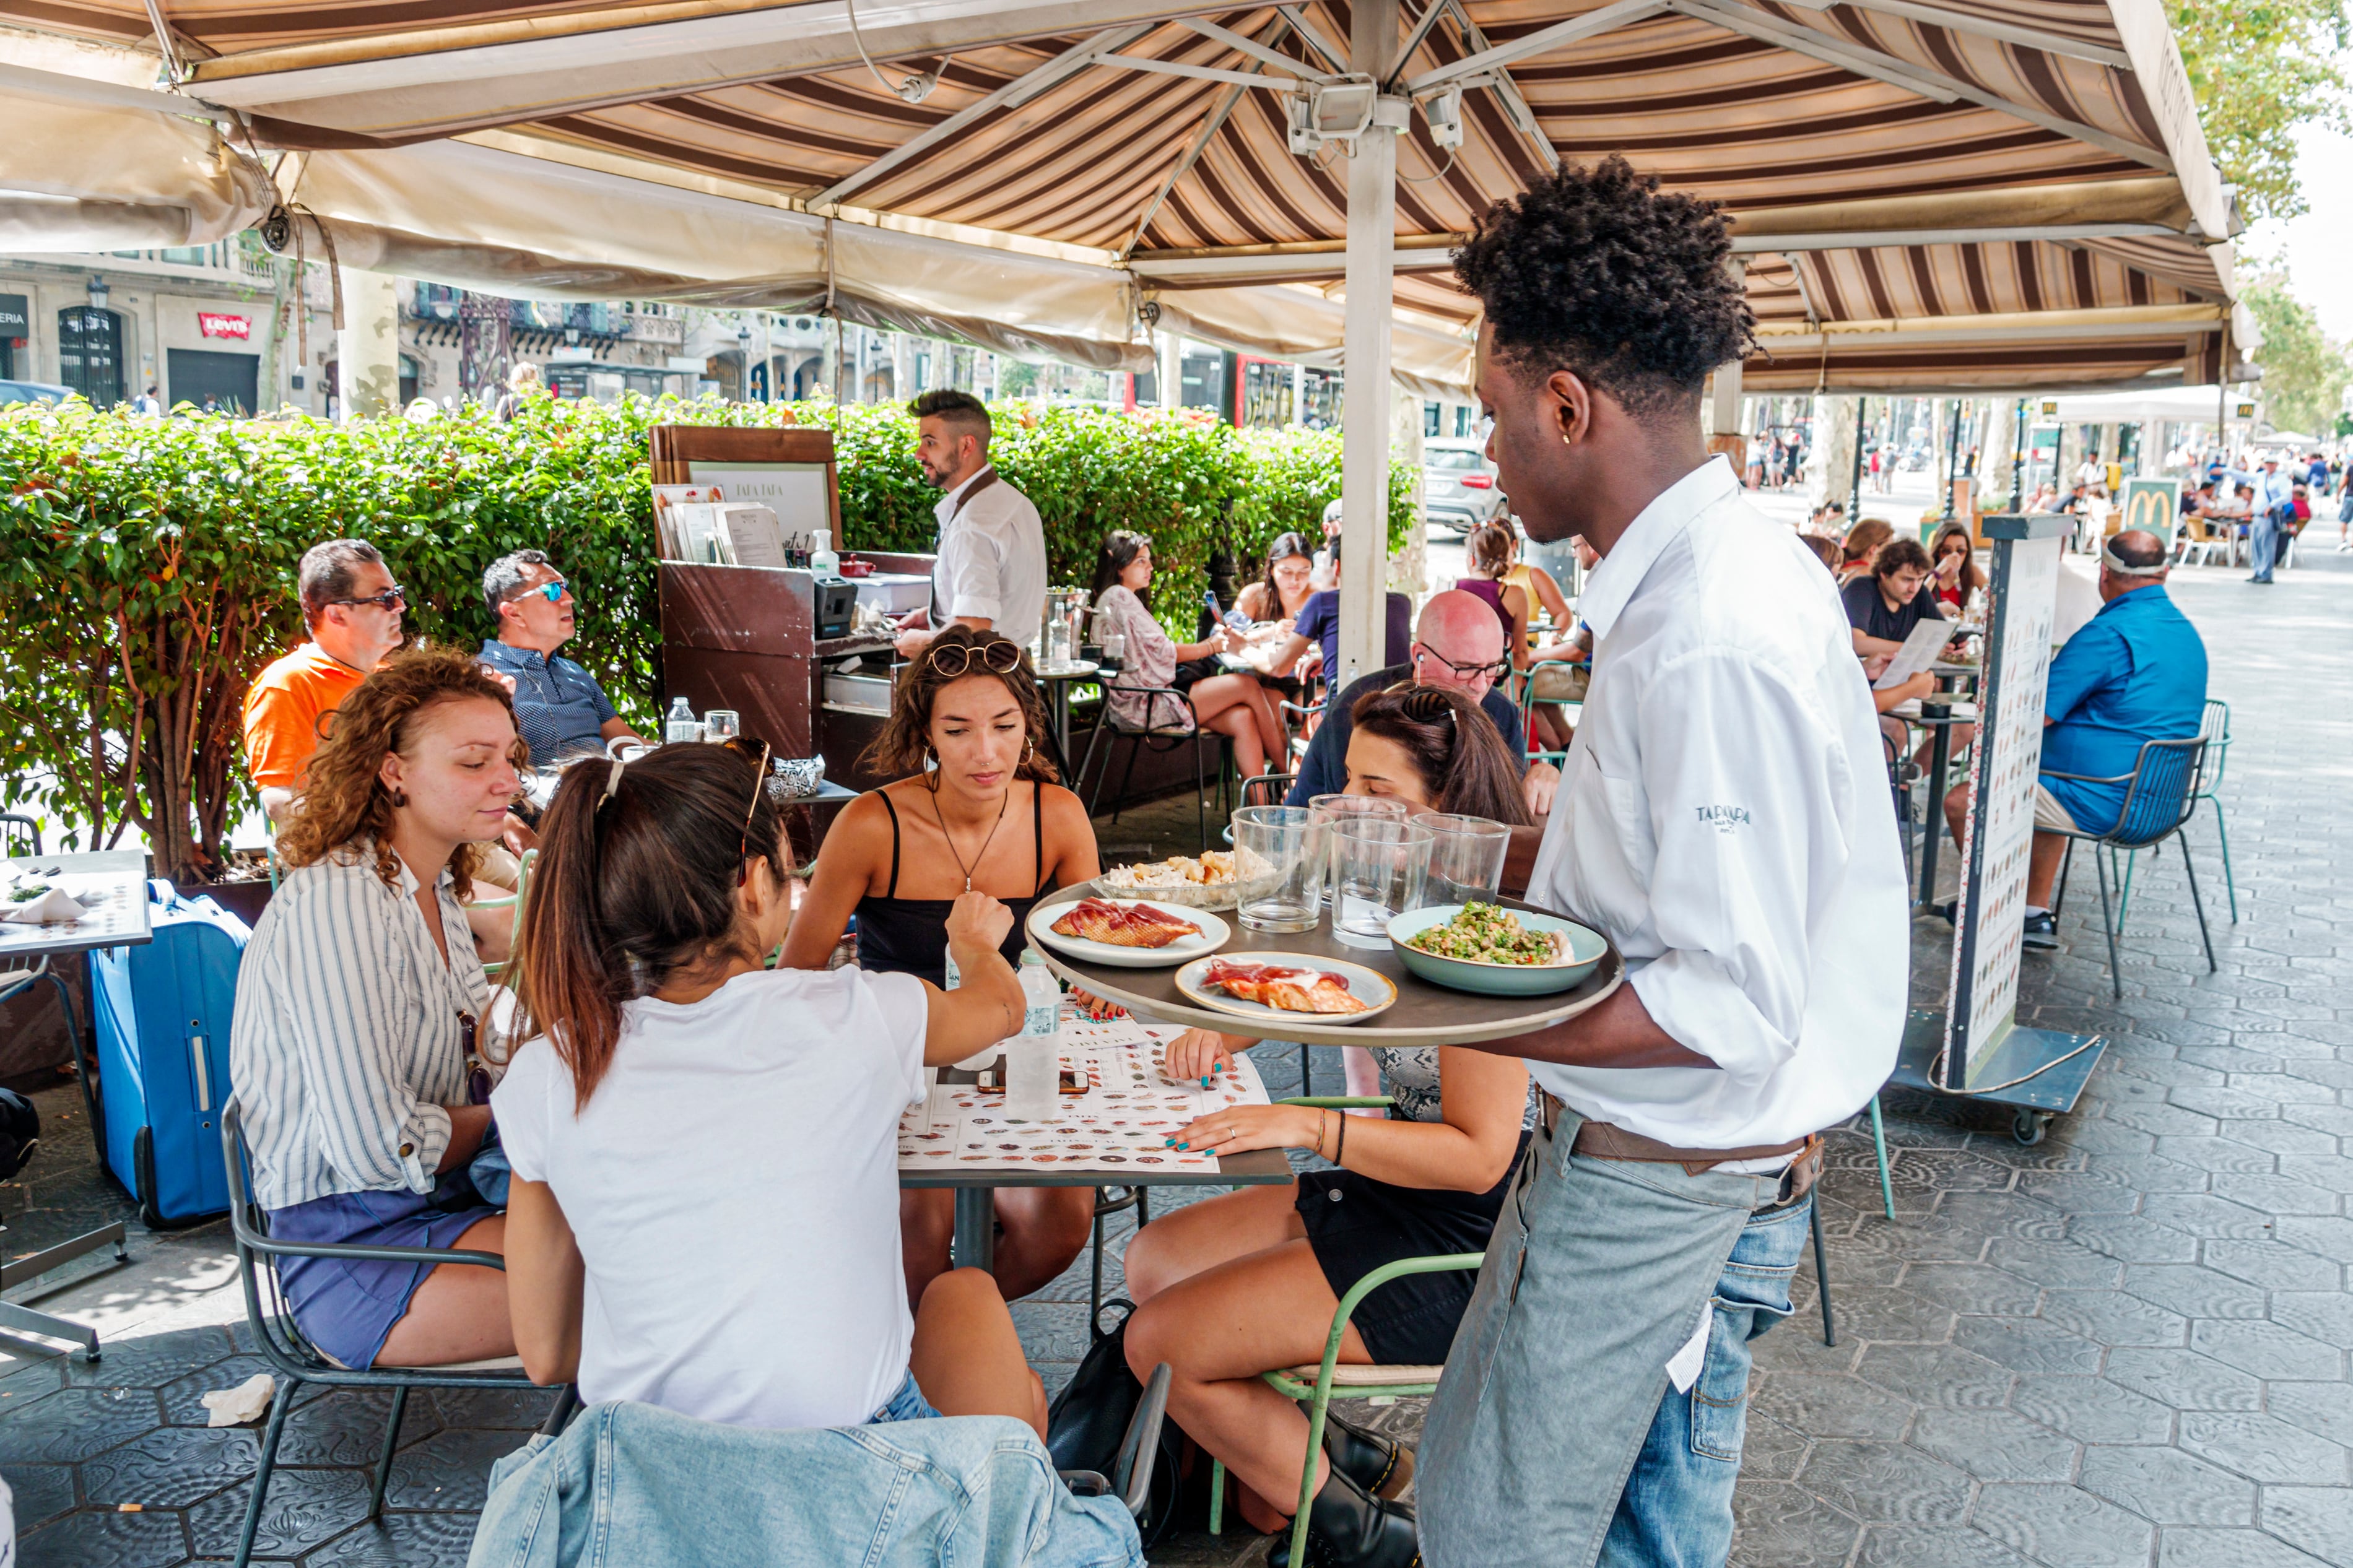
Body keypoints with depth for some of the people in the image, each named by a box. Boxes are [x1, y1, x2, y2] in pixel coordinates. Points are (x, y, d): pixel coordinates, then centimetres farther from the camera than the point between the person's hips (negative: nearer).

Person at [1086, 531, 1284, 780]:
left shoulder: (1126, 598, 23)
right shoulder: (1119, 597, -9)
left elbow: (1155, 649, 15)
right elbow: (1159, 651, -12)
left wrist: (1212, 642, 4)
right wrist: (1209, 647, -1)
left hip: (1149, 697, 10)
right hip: (1143, 705, -10)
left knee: (1242, 718, -9)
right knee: (1248, 686, -12)